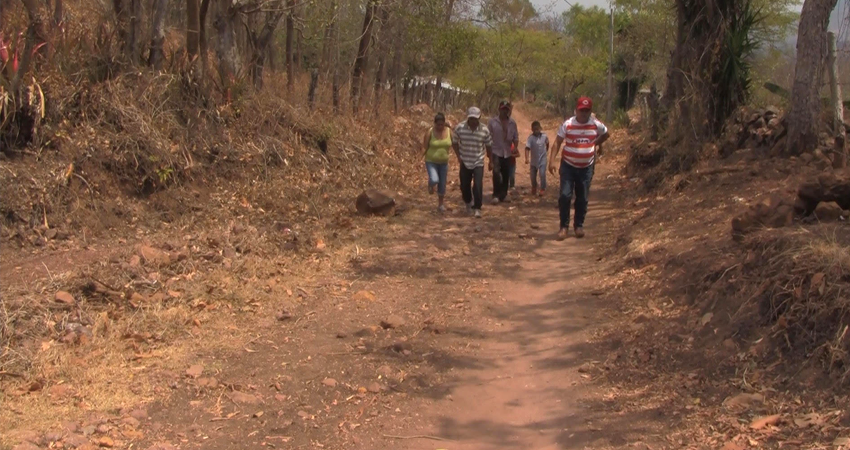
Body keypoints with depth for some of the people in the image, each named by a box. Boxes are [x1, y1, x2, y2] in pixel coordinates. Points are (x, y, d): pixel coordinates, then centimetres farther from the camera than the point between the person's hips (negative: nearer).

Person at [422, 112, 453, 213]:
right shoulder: (430, 132, -15)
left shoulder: (449, 131, -6)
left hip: (444, 162, 3)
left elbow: (453, 143, 7)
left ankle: (440, 204, 31)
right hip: (431, 161, -3)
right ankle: (431, 185, 13)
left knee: (442, 185, 10)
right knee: (434, 180, -26)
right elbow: (425, 146, -8)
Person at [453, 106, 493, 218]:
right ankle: (468, 203, 37)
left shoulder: (484, 130, -9)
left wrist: (491, 161, 9)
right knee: (464, 186, 8)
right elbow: (455, 143, 4)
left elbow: (488, 146, 4)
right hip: (465, 163, 1)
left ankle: (477, 209, -4)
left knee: (478, 186, -13)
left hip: (478, 163, -1)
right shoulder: (460, 128, -9)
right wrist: (459, 156, -4)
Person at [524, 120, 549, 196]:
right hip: (534, 160, 1)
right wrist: (526, 159, -41)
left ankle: (543, 189, 1)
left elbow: (547, 143, 14)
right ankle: (534, 188, 37)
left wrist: (547, 150, 27)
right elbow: (527, 148, -28)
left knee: (542, 174, -14)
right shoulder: (531, 138, -18)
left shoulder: (544, 136, -10)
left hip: (542, 159, -1)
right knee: (533, 176, 12)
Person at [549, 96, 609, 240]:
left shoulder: (596, 125, -2)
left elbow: (605, 134, 19)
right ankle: (564, 226, -2)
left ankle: (579, 226, 21)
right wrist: (552, 160, -14)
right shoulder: (567, 124, -8)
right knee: (565, 196, -11)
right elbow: (558, 142, -5)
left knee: (582, 198, 7)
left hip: (586, 167, 2)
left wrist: (594, 144, 8)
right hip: (568, 165, -2)